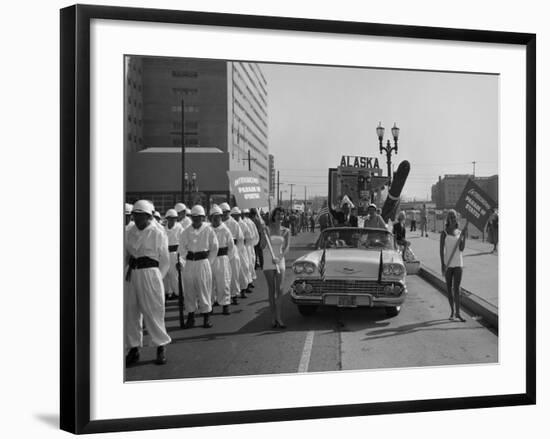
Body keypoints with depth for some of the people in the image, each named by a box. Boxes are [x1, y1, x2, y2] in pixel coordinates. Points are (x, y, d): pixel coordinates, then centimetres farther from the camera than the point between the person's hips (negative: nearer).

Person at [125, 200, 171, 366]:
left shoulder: (158, 235, -5)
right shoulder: (129, 233, 7)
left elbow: (164, 261, 0)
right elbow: (125, 254, 13)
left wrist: (156, 278, -3)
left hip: (149, 274, -5)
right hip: (130, 274, 5)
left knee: (153, 311, -1)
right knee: (130, 312, 7)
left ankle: (161, 348, 15)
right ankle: (133, 349, 19)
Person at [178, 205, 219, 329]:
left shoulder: (208, 230, -2)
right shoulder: (186, 231, 3)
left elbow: (214, 247, 4)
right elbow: (182, 247, 13)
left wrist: (209, 261, 3)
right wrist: (186, 258, 4)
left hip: (203, 262, -2)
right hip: (189, 263, 2)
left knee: (205, 289, 0)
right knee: (189, 290, 5)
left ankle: (206, 317, 10)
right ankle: (191, 317, 14)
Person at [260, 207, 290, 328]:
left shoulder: (286, 231, 5)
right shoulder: (267, 229, 0)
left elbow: (286, 247, -4)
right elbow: (263, 246, -4)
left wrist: (279, 258, -19)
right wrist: (266, 234, -18)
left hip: (280, 261, 1)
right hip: (268, 261, -1)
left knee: (279, 289, -7)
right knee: (271, 290, 0)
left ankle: (278, 317, -5)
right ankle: (273, 317, 4)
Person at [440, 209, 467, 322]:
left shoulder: (460, 232, 6)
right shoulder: (444, 233, -1)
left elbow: (461, 249, -1)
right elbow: (441, 250, -3)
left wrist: (464, 236, -13)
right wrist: (442, 265, -10)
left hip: (458, 264, 1)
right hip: (448, 264, -1)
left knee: (456, 288, -5)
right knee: (449, 288, 7)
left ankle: (457, 312, -8)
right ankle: (452, 311, 17)